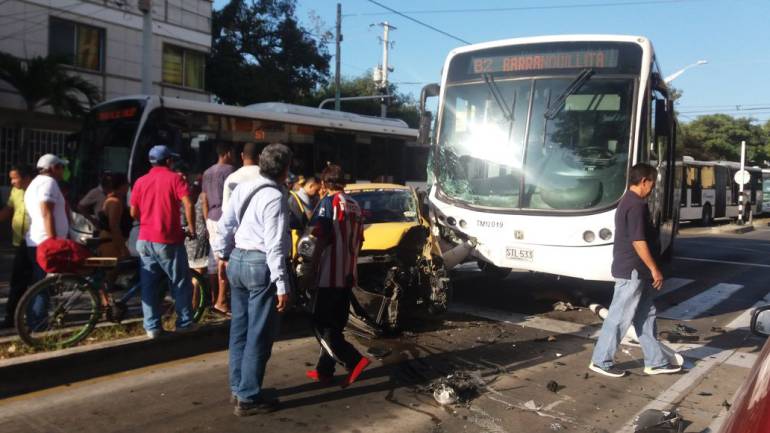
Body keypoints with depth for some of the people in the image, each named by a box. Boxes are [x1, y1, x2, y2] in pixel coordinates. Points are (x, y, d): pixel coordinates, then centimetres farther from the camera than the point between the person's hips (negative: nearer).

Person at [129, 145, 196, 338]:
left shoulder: (140, 181, 8)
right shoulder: (174, 178, -5)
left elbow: (133, 213, 10)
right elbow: (188, 204, -17)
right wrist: (191, 228, -6)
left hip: (145, 240, 4)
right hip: (169, 240, -4)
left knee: (148, 285, 9)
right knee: (180, 283, 8)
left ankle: (152, 326, 11)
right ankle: (184, 323, 14)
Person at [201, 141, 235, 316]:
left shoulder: (207, 173, 14)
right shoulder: (230, 170, -10)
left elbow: (204, 201, 14)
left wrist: (207, 223, 19)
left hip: (212, 219, 8)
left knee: (214, 259, 11)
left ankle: (214, 298, 18)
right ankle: (221, 301, -6)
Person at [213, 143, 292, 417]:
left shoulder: (242, 188, 8)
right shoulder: (275, 197, -16)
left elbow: (225, 224, 14)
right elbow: (275, 245, -20)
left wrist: (222, 254, 27)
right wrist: (282, 285, -18)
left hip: (237, 260, 9)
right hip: (261, 265, -9)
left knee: (240, 329, 17)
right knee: (259, 335, -1)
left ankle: (238, 387, 28)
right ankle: (248, 398, 5)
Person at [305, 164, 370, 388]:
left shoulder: (328, 202, -10)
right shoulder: (354, 205, 11)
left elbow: (321, 238, -16)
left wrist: (312, 266, -6)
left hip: (331, 275, -8)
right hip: (348, 275, 8)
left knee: (321, 324, -1)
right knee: (334, 325, 14)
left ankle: (354, 361, -11)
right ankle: (324, 370, 19)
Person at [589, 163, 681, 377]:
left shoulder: (627, 201, 14)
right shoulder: (636, 205, -19)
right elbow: (639, 242, -23)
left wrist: (649, 270, 25)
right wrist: (655, 269, -16)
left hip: (634, 270, 10)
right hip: (632, 271, -10)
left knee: (646, 315, 15)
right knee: (620, 317, -2)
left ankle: (656, 361, 23)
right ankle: (601, 361, 8)